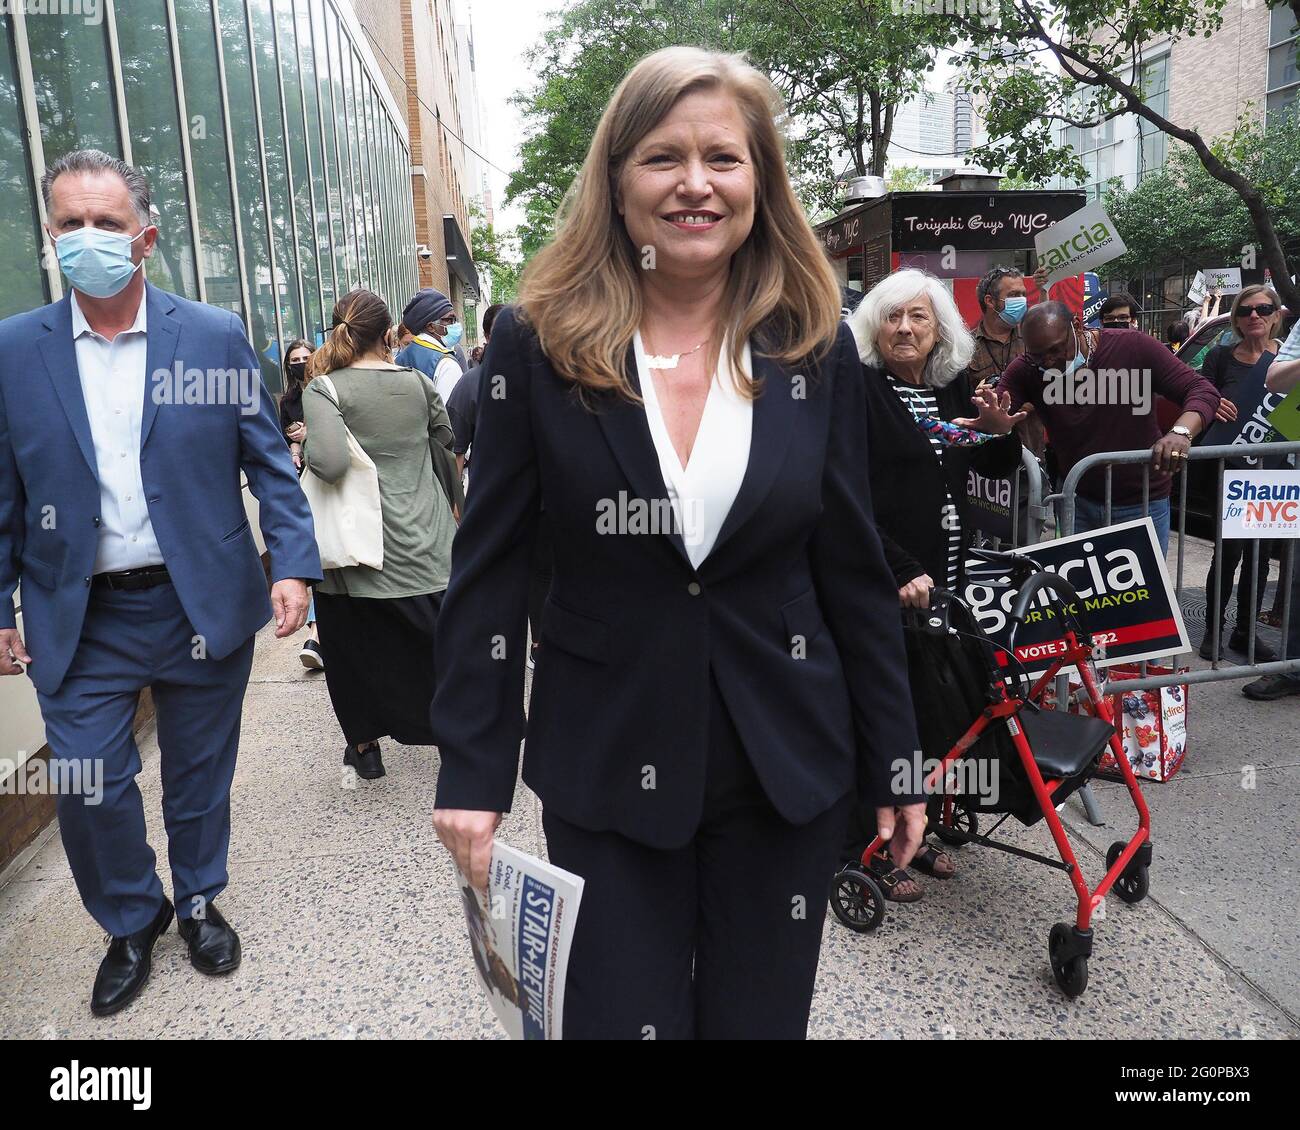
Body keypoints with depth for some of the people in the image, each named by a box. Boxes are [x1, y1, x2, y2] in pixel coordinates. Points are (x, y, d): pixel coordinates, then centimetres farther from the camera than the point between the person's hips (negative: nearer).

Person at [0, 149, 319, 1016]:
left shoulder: (217, 337, -2)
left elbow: (269, 461, 0)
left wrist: (293, 562, -10)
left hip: (205, 605, 0)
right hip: (79, 619, 1)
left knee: (201, 775, 14)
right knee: (86, 788, 4)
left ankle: (199, 902, 39)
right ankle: (131, 923, 32)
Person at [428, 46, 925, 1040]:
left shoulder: (817, 347, -2)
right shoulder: (538, 343, -7)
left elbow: (855, 572, 2)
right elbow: (489, 571, -4)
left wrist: (896, 762, 5)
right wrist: (474, 770, -6)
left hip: (788, 765, 2)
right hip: (607, 766, -1)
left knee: (762, 1014, 17)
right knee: (619, 1015, 12)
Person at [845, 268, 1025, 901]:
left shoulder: (955, 389, 11)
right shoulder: (861, 391, -9)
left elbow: (998, 470, 22)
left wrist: (1001, 431, 0)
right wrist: (902, 571, -25)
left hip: (944, 575, 7)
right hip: (882, 582, -7)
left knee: (927, 704, 14)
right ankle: (867, 846, 16)